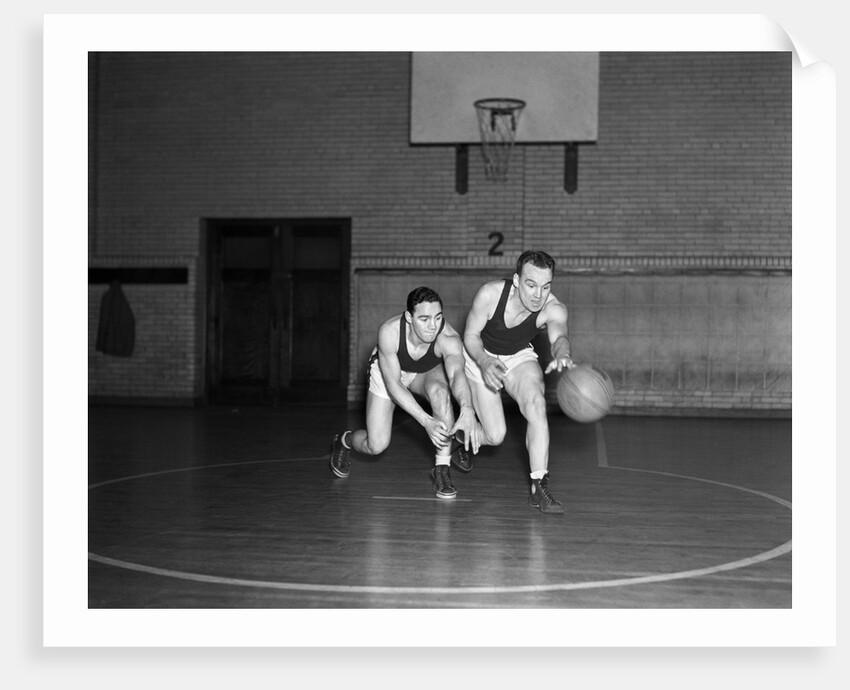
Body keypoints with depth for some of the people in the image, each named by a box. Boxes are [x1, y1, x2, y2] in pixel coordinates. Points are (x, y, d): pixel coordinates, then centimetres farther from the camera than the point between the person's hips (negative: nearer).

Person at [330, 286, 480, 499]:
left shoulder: (449, 338, -38)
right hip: (387, 371, -1)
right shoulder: (389, 331, -38)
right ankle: (344, 441, 29)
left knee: (440, 390, -35)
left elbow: (457, 374, -54)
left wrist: (467, 410, -75)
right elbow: (393, 384, -35)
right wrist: (426, 421, -46)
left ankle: (442, 469, -19)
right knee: (376, 446, -9)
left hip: (427, 372, 1)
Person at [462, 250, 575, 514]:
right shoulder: (490, 294, -31)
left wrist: (562, 355, -73)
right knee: (494, 436, -6)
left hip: (519, 357, 1)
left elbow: (559, 336, -49)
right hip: (480, 357, -1)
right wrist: (485, 363, -39)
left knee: (536, 403, -29)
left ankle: (539, 487, -22)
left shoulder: (554, 309, -29)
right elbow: (470, 336, -19)